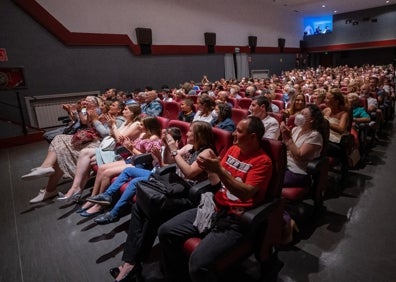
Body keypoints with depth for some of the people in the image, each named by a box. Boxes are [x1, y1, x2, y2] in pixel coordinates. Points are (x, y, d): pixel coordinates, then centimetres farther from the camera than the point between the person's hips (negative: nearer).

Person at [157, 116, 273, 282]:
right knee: (166, 231, 0)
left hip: (234, 219, -7)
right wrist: (210, 168, -6)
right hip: (213, 209, 8)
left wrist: (219, 169, -28)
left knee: (198, 262, -28)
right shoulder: (233, 149, 11)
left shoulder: (263, 161, -11)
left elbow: (246, 193, -22)